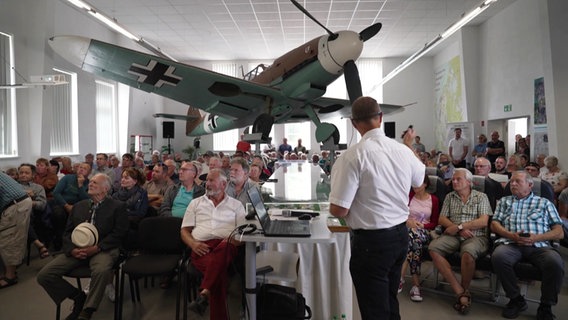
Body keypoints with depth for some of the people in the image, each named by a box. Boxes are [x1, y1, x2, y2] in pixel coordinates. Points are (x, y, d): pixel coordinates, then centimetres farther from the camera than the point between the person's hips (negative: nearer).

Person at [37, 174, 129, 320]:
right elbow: (68, 232, 15)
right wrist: (72, 249, -6)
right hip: (77, 250, 5)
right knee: (44, 275, -12)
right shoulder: (79, 206, 19)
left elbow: (119, 234, -5)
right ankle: (78, 297, 7)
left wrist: (96, 248, -16)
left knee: (101, 270, -38)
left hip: (102, 249, -5)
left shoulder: (118, 206, 3)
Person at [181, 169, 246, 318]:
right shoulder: (196, 203, 23)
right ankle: (219, 316, -33)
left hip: (226, 246, -1)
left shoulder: (236, 205, 19)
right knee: (219, 271, -36)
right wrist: (193, 244, -5)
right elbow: (184, 230, 17)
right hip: (201, 247, 1)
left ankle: (204, 293, -49)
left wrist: (231, 240, -13)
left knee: (222, 249, -42)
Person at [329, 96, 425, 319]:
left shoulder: (353, 155, -21)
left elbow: (339, 210, -21)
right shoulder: (402, 150, -1)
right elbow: (419, 179, 22)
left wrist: (332, 205, 3)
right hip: (401, 234, 7)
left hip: (372, 241, -7)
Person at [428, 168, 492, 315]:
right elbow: (441, 219, 9)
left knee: (468, 253, -38)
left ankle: (464, 289, -9)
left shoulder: (481, 197, 8)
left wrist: (458, 226, -11)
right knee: (433, 248, -27)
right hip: (453, 235, 4)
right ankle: (460, 292, -23)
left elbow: (483, 221, -5)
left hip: (476, 237, -3)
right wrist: (460, 230, -7)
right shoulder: (449, 197, 18)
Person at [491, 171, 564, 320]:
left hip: (539, 245, 0)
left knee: (555, 263, -34)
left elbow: (559, 232, 13)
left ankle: (546, 306, -10)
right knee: (498, 256, -34)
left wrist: (537, 237, -7)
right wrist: (511, 235, -5)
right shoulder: (504, 201, 26)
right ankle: (516, 299, -12)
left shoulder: (544, 203, 22)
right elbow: (494, 224, 15)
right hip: (510, 243, 1)